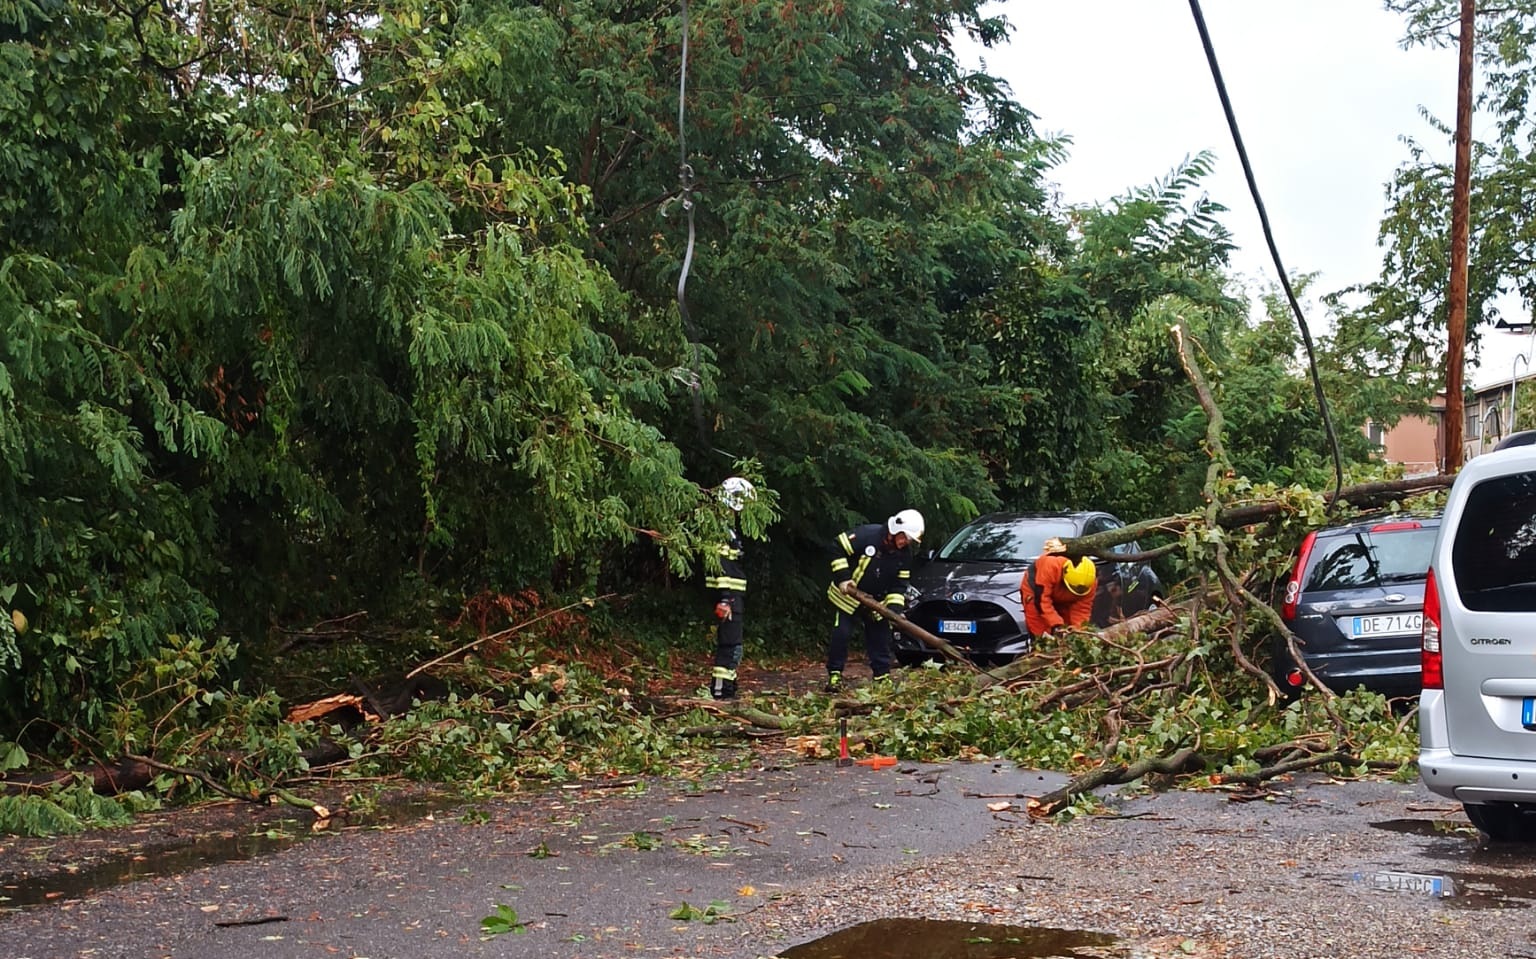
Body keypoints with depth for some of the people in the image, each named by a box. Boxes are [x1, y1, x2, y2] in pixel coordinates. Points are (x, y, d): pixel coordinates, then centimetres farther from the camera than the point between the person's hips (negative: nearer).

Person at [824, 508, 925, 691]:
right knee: (841, 635, -8)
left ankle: (882, 676, 13)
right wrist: (842, 579, -24)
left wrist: (894, 608, -16)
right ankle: (834, 675, 2)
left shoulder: (905, 554, -6)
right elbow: (838, 549, -19)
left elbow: (899, 585, -1)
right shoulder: (867, 534, -24)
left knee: (881, 638, 4)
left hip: (877, 602, 5)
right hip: (848, 596, -5)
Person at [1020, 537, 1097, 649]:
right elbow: (1041, 600, -42)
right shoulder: (1050, 565, -46)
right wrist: (1056, 625, -45)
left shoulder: (1091, 581, -29)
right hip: (1036, 589, -5)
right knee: (1040, 633, -15)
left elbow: (1083, 607, -22)